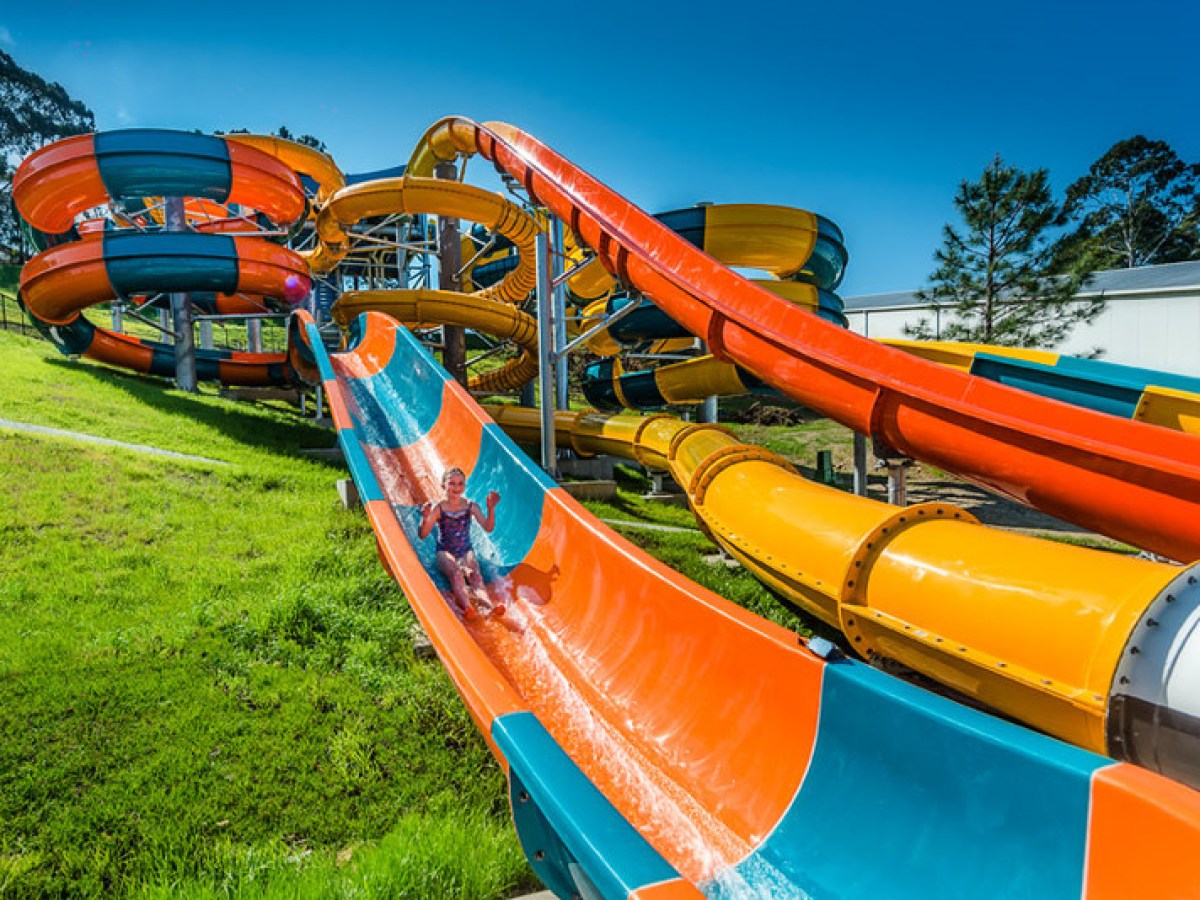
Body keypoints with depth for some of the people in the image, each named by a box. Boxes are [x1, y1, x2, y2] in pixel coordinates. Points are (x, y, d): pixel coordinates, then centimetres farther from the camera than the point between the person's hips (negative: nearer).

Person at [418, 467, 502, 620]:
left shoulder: (471, 506, 2)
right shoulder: (438, 509, -3)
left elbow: (488, 527, -7)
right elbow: (422, 535, -7)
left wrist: (491, 508, -22)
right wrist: (425, 517, -26)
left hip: (466, 551, 1)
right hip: (445, 552, -1)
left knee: (474, 573, -28)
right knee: (456, 573, -32)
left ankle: (487, 605, -54)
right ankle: (467, 606, -55)